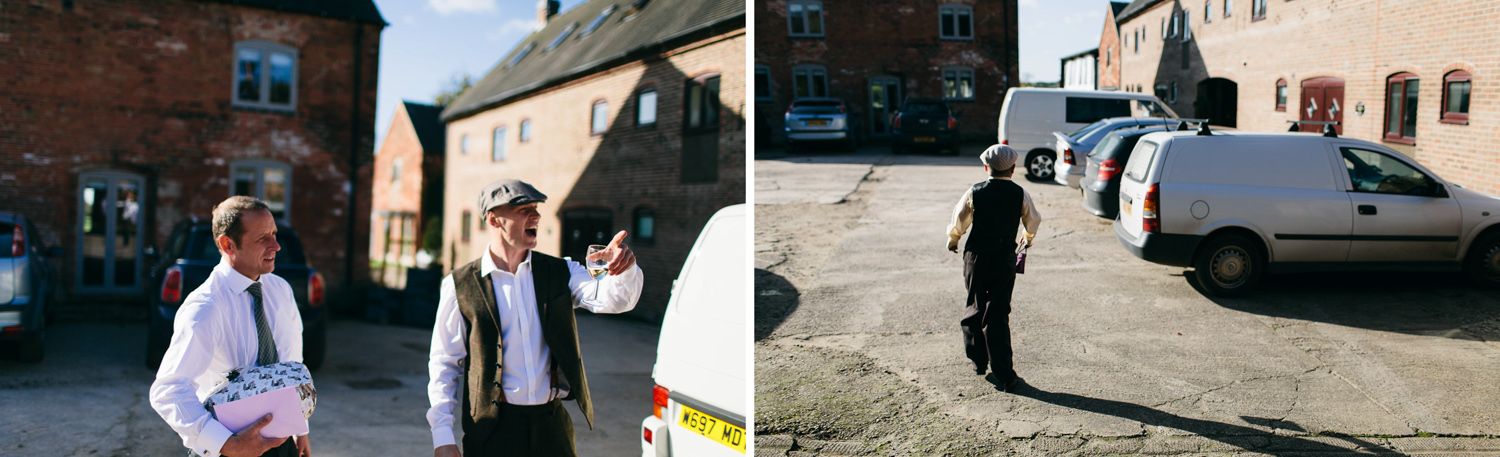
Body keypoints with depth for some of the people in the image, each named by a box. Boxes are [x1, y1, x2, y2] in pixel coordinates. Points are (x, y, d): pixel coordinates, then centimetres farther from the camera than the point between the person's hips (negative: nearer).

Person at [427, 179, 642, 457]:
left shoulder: (560, 273, 5)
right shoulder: (460, 286, -2)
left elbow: (614, 298, -9)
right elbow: (444, 362, 2)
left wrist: (624, 269, -32)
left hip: (552, 425, 2)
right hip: (492, 431, -2)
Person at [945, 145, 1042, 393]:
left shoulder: (974, 193, -8)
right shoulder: (1020, 194, -4)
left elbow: (959, 222, 1)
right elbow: (1033, 221, 12)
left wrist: (953, 240, 23)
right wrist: (1027, 238, 34)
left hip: (976, 258, 0)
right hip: (1005, 259, 0)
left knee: (975, 307, 18)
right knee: (999, 314, 4)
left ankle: (978, 360, 30)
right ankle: (1003, 375, 3)